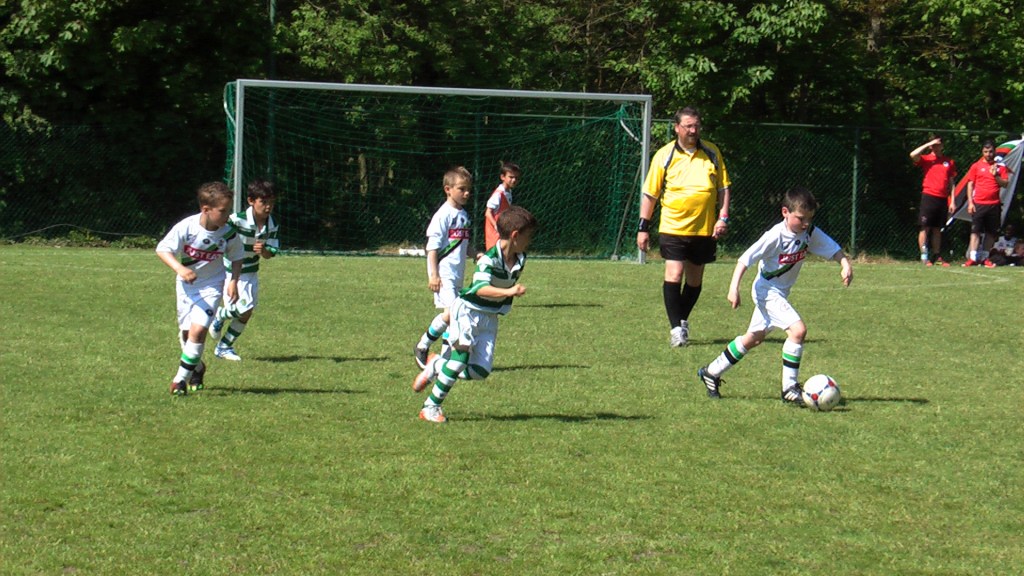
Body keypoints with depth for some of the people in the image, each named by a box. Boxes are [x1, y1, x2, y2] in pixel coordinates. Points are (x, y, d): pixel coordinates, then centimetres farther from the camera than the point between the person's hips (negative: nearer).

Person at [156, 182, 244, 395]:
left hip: (211, 286, -1)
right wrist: (179, 268, -36)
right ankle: (197, 368, 40)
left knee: (198, 329, -18)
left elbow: (236, 258, 1)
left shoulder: (229, 234, -16)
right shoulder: (186, 227, -22)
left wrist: (234, 282, -13)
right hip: (186, 285, 1)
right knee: (186, 332, 10)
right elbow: (163, 249, -20)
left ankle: (181, 378, -6)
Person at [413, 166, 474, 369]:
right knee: (451, 311, -20)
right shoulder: (443, 215, -11)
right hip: (444, 274, -9)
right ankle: (422, 347, -4)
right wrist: (433, 274, -19)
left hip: (458, 275, 9)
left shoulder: (464, 215, 15)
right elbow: (432, 247, -14)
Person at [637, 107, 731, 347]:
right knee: (674, 275, -13)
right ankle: (676, 327, -9)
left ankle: (683, 320, 30)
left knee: (695, 279, 11)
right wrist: (643, 228, 0)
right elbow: (650, 194, 3)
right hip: (673, 227, -3)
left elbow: (723, 187, 10)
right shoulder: (664, 156, -2)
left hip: (705, 229, 3)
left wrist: (723, 217, -2)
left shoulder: (712, 153, 5)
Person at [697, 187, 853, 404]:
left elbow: (833, 249, -2)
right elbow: (745, 259, -23)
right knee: (798, 329, -22)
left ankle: (711, 372, 34)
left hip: (781, 293, 8)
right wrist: (734, 288, -29)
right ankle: (789, 387, -14)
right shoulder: (775, 236, -25)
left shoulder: (810, 234, -7)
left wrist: (845, 264, -22)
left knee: (754, 338, 19)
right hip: (767, 291, -8)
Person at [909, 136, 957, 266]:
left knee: (937, 229, 10)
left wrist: (952, 201, 9)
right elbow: (913, 155, -18)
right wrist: (928, 144, -11)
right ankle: (924, 257, -5)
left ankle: (937, 257, 14)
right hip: (929, 196, -4)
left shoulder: (949, 161, 13)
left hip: (943, 199, 4)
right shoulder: (926, 159, 3)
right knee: (925, 227, -5)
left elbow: (952, 182, 15)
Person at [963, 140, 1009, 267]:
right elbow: (970, 184, 4)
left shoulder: (1000, 166, 9)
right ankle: (973, 257, -10)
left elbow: (1005, 184, 4)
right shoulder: (976, 166, 5)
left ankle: (985, 258, 11)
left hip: (994, 204, 2)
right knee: (975, 230, -7)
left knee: (991, 232, 4)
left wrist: (996, 176, -13)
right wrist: (970, 202, -4)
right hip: (978, 203, -2)